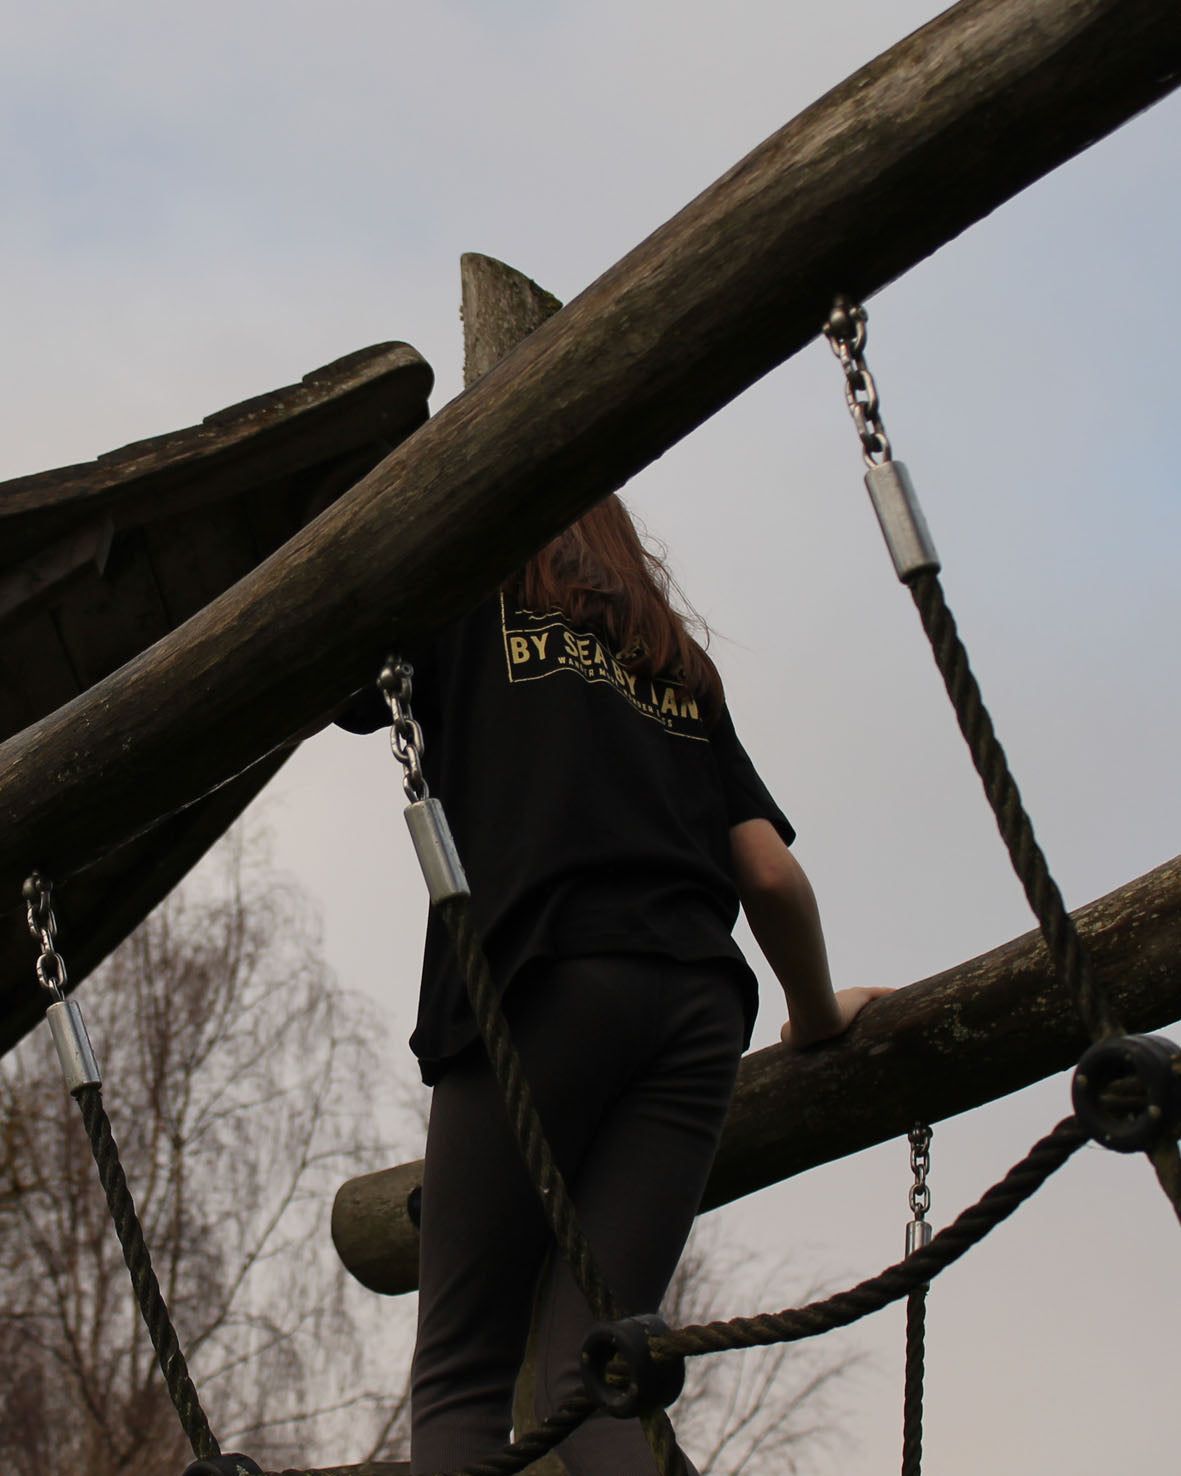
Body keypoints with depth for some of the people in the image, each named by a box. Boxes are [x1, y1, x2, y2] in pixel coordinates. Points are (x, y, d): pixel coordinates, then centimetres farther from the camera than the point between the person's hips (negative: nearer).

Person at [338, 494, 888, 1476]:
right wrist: (818, 1016, 35)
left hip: (547, 980, -4)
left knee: (461, 1373, -2)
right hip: (699, 1003, 5)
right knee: (588, 1366, -1)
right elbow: (773, 875, 20)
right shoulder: (682, 666, 29)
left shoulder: (474, 594, 18)